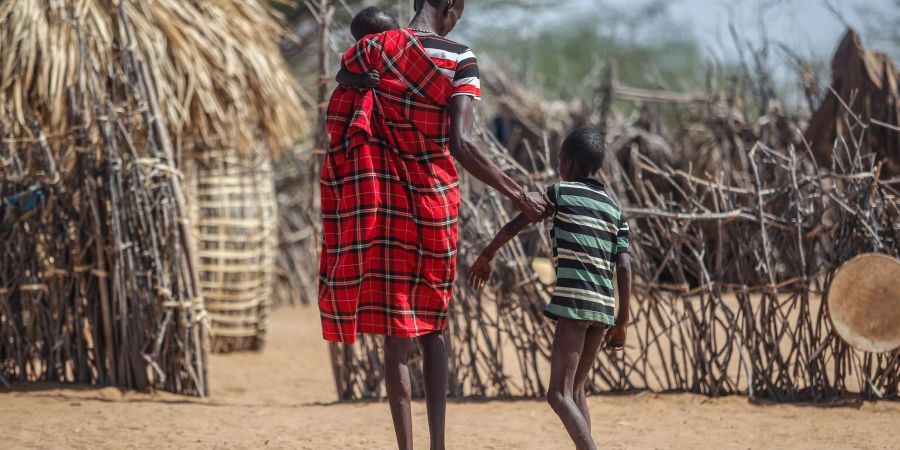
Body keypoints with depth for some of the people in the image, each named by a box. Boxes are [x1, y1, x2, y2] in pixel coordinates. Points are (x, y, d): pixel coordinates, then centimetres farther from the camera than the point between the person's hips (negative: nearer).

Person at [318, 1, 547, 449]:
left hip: (378, 203, 1)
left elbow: (334, 119, -2)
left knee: (396, 333, 3)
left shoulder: (371, 49, 0)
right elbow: (460, 144, -16)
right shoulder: (460, 59, -7)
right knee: (432, 327, 15)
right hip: (434, 200, -1)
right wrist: (518, 195, -9)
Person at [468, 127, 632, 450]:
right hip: (603, 308, 7)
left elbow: (513, 227, 5)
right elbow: (624, 268, 10)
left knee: (559, 394, -10)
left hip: (573, 302, -6)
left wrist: (486, 257, 21)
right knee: (575, 390, 19)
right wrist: (622, 322, 13)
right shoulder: (615, 209, 16)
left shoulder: (561, 193, 4)